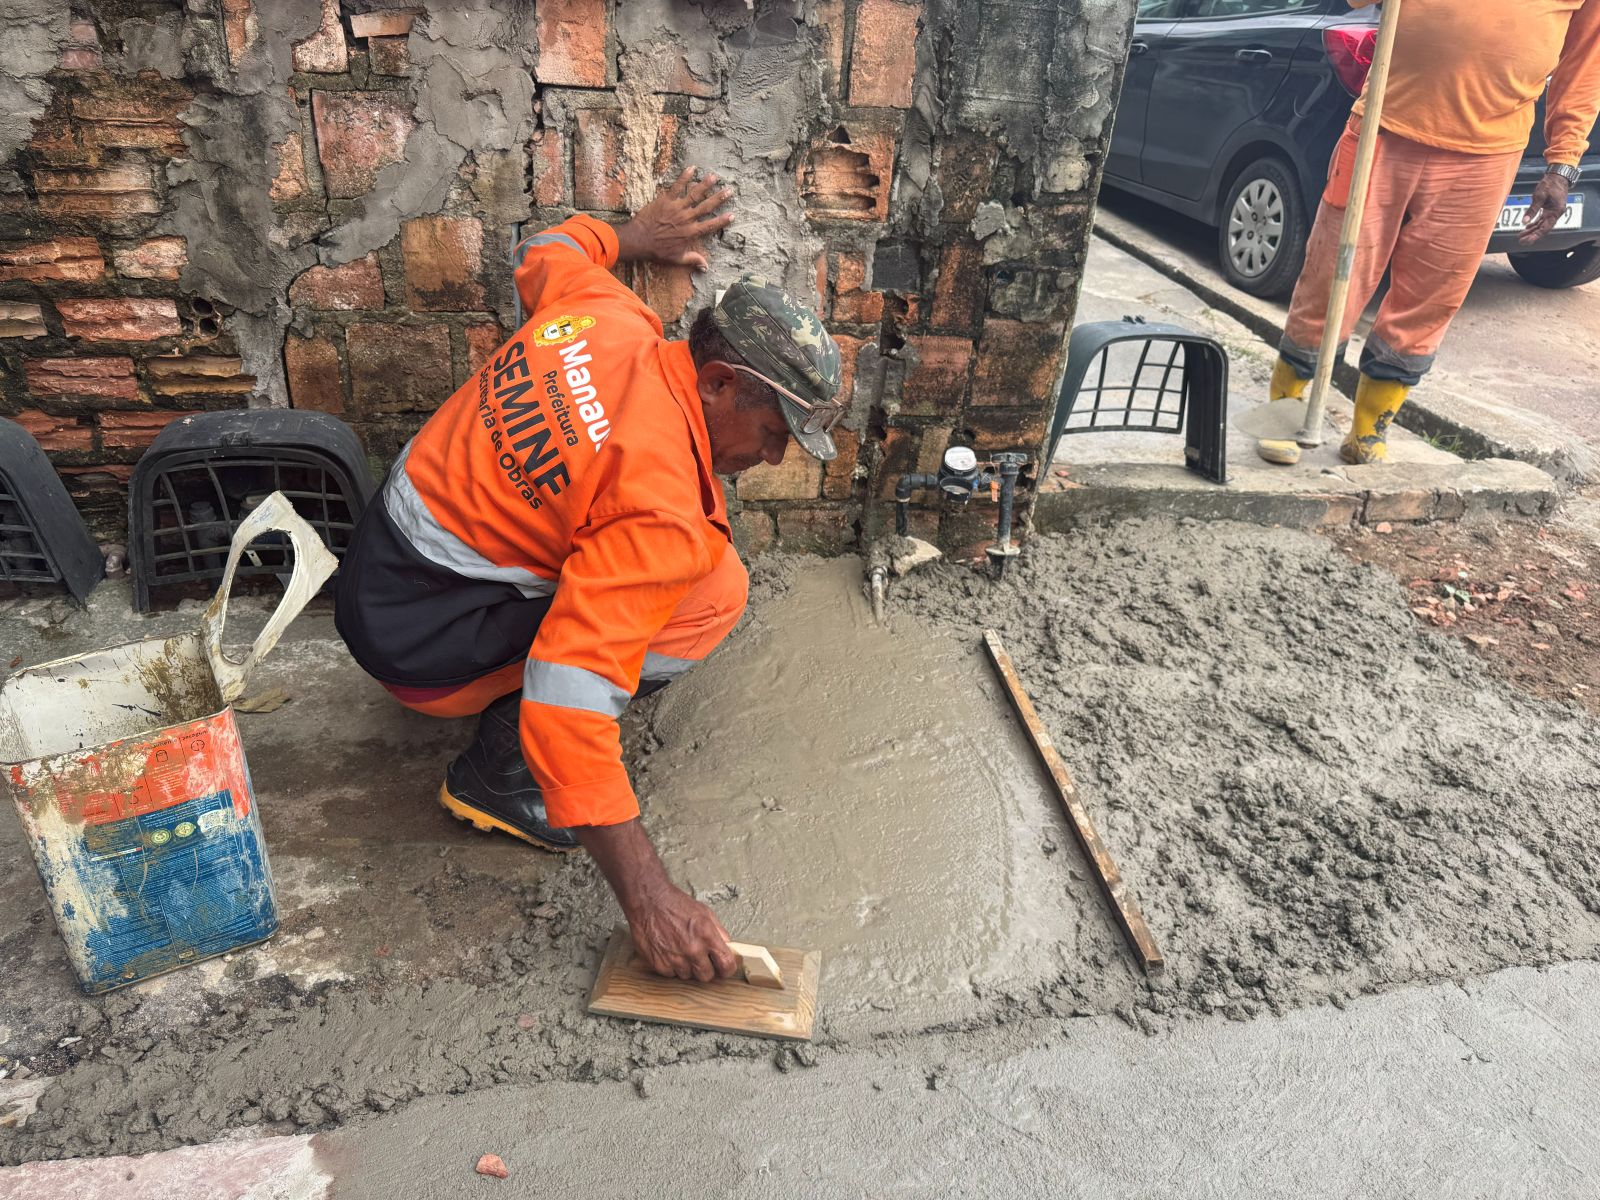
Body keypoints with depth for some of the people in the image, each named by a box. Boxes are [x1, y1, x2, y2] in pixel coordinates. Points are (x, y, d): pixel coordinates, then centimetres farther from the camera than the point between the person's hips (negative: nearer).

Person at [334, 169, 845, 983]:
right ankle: (500, 771, -7)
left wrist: (637, 236, 33)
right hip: (415, 640, -8)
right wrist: (650, 901, -31)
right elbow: (567, 708, -34)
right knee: (712, 589, -17)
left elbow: (545, 253, 19)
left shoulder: (603, 313, -6)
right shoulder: (661, 510, -29)